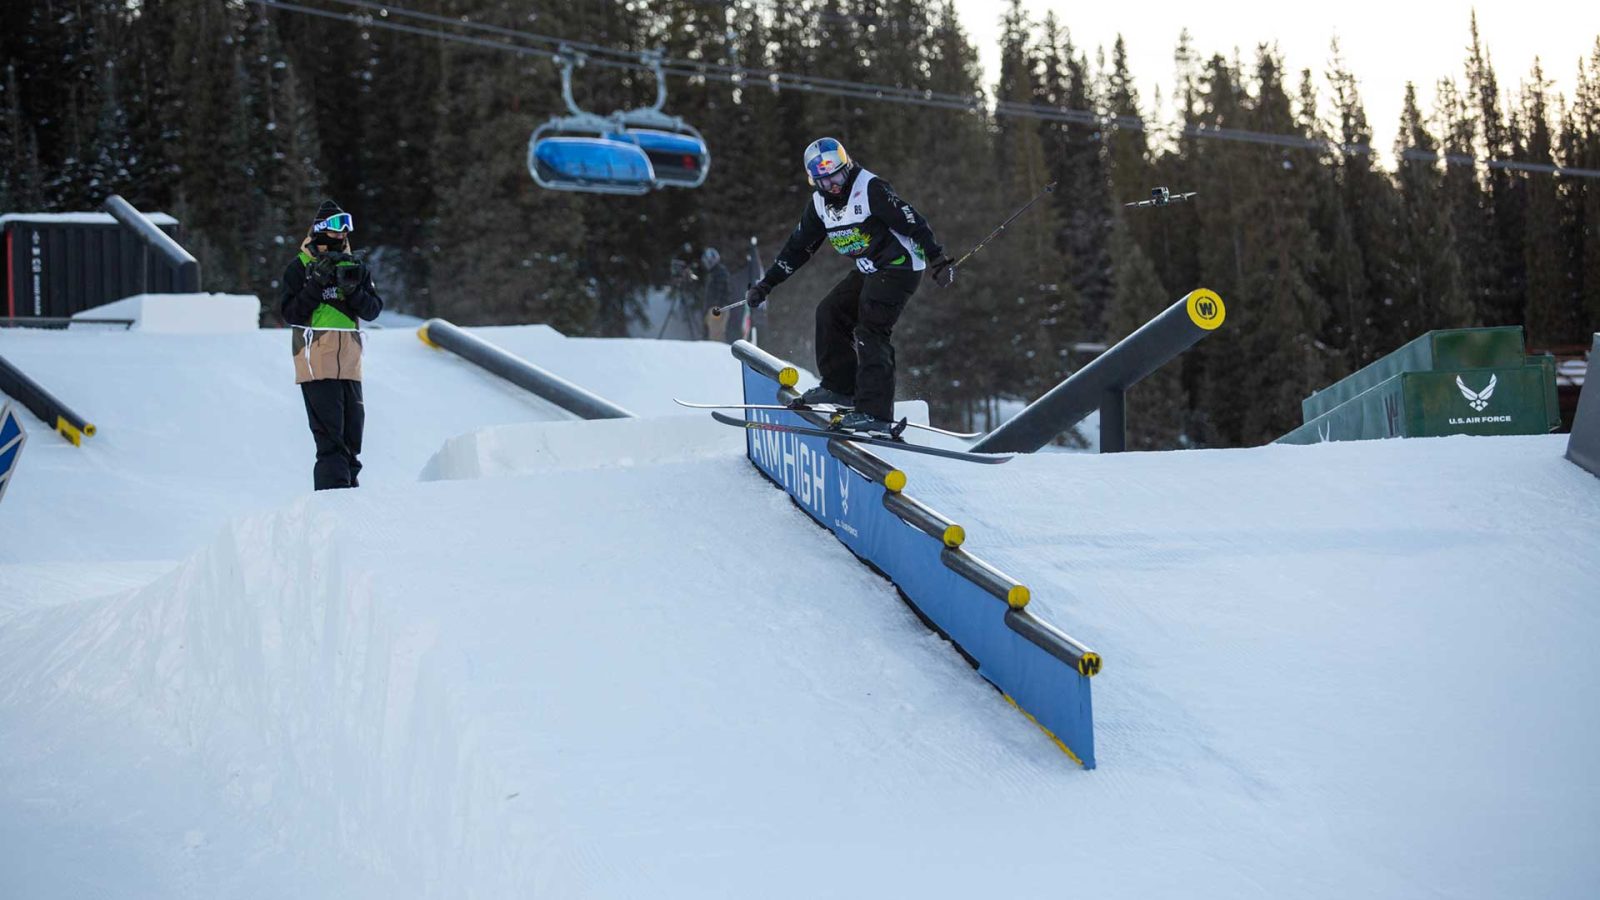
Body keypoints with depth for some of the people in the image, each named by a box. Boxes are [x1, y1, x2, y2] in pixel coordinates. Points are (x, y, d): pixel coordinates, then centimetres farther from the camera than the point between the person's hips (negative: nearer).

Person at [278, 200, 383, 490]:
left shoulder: (355, 267, 14)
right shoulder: (300, 267, 1)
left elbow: (373, 310, 7)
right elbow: (290, 313, -6)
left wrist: (353, 291, -11)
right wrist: (317, 284, -15)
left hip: (349, 362, 5)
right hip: (316, 364, -5)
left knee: (352, 430, 7)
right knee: (330, 434, -11)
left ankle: (348, 486, 15)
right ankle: (334, 488, -12)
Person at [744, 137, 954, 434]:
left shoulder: (870, 189, -20)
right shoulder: (819, 204, 4)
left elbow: (913, 223, -20)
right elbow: (797, 247, 12)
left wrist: (938, 260, -24)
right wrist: (765, 284, 10)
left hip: (900, 267, -8)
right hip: (869, 272, 8)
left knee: (870, 331, -17)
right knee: (829, 313, 5)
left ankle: (875, 411, -21)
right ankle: (841, 387, 16)